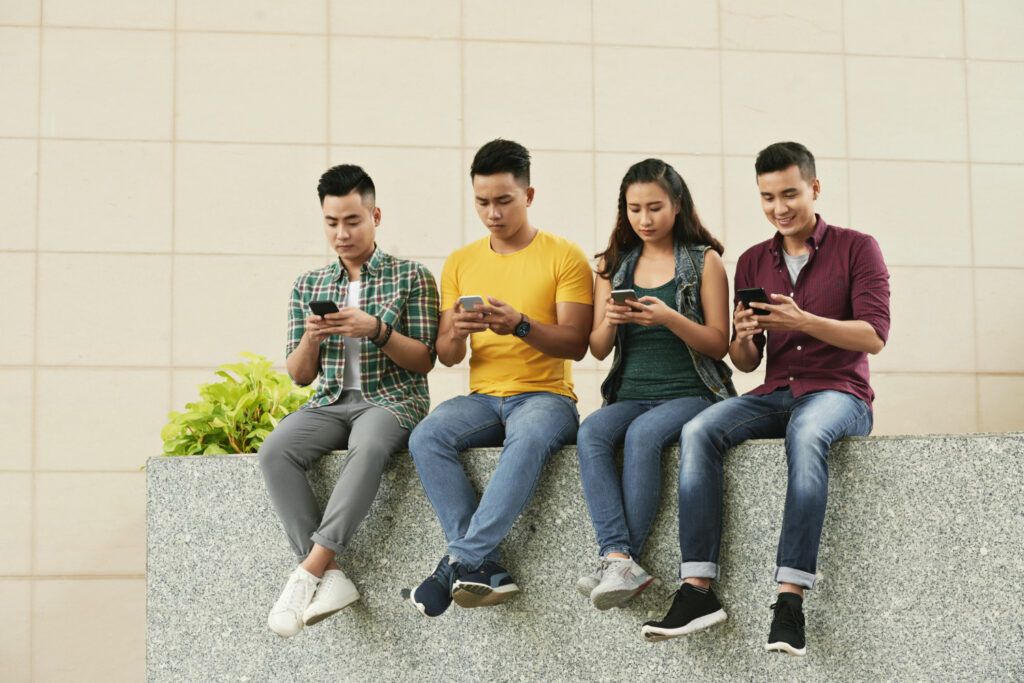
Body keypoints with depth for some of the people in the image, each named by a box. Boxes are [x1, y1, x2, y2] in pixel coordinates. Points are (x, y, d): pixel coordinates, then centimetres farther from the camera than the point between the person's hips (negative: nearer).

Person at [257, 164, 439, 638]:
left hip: (393, 399, -4)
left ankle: (309, 571, -40)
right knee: (274, 452, -29)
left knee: (368, 447, -40)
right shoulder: (308, 286, 16)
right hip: (330, 402, 4)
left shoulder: (410, 277, 6)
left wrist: (376, 329, -16)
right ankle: (332, 577, -32)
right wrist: (310, 337, -8)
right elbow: (299, 376, 14)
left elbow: (423, 361, 1)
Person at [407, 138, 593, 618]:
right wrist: (455, 333, -12)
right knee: (426, 437, -28)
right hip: (483, 397, 4)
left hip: (546, 395, -4)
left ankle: (462, 560, -37)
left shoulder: (564, 257, 4)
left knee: (527, 439, -39)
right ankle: (488, 571, -32)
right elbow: (447, 357, 12)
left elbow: (575, 344, -5)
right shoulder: (460, 263, 16)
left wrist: (521, 325, -23)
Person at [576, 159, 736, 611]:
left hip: (692, 393, -3)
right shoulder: (613, 265, 16)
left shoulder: (704, 261, 5)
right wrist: (610, 321, -9)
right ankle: (619, 557, -39)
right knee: (590, 434, -29)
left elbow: (719, 345, 0)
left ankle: (619, 561, -31)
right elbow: (598, 349, 14)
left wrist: (670, 319, -17)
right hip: (630, 395, 3)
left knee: (642, 434, -34)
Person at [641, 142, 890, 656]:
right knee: (698, 431, -25)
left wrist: (804, 321, -21)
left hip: (838, 393, -4)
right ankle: (698, 589, -31)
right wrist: (744, 337, -9)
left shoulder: (856, 249, 5)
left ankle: (791, 597, -42)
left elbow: (874, 336, -7)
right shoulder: (753, 262, 17)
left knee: (807, 435, -39)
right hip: (773, 395, 4)